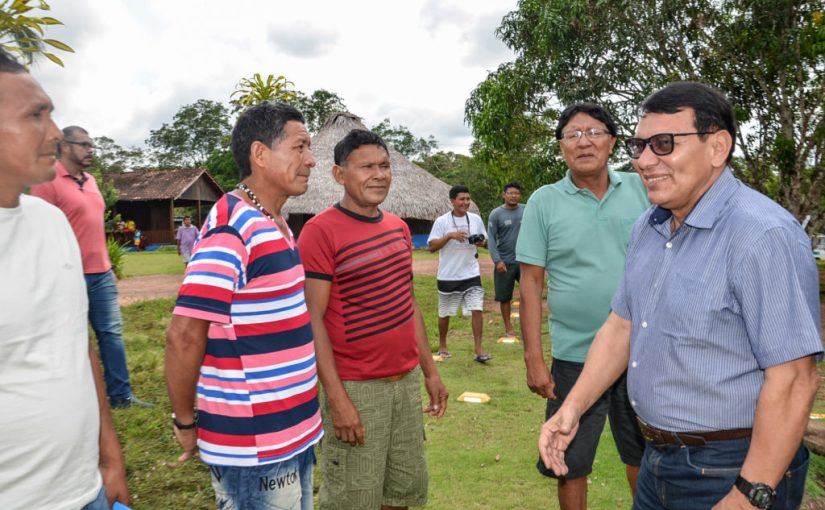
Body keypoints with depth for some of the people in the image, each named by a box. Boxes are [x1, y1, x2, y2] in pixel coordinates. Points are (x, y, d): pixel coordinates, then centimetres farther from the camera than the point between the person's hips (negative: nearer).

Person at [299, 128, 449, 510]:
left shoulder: (399, 227, 9)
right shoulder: (320, 231, -13)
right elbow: (312, 320, -15)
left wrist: (429, 370, 13)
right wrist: (336, 397, -18)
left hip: (406, 381, 7)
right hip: (355, 388, -7)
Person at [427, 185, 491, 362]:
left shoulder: (476, 219, 1)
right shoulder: (442, 221, -9)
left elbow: (483, 240, 14)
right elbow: (431, 247, -12)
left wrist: (479, 241, -10)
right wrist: (450, 235, -24)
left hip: (471, 274, 2)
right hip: (448, 275, -2)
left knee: (477, 310, -9)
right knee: (445, 313, 12)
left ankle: (479, 351, -2)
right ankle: (442, 346, 33)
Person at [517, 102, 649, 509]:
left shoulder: (641, 189, 1)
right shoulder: (544, 201, -5)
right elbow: (531, 282, -5)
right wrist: (533, 358, -8)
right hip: (575, 355, -2)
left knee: (643, 457, 21)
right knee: (570, 464, 13)